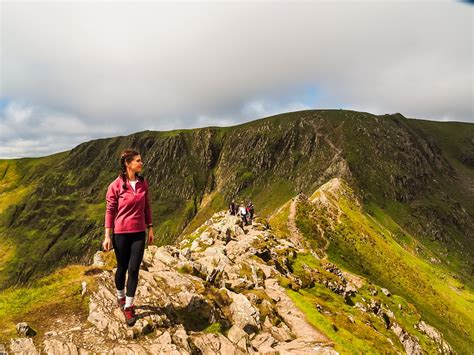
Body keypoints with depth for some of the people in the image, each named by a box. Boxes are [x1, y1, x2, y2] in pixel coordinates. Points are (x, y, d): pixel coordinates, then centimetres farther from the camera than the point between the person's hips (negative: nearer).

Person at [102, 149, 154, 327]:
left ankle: (128, 307, 17)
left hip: (139, 233, 3)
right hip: (121, 233, -3)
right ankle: (120, 297, 41)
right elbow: (110, 211, -7)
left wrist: (150, 228, 8)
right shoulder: (115, 185, -12)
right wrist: (107, 236, -7)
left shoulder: (143, 183, -1)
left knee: (134, 269, 1)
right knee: (122, 268, 14)